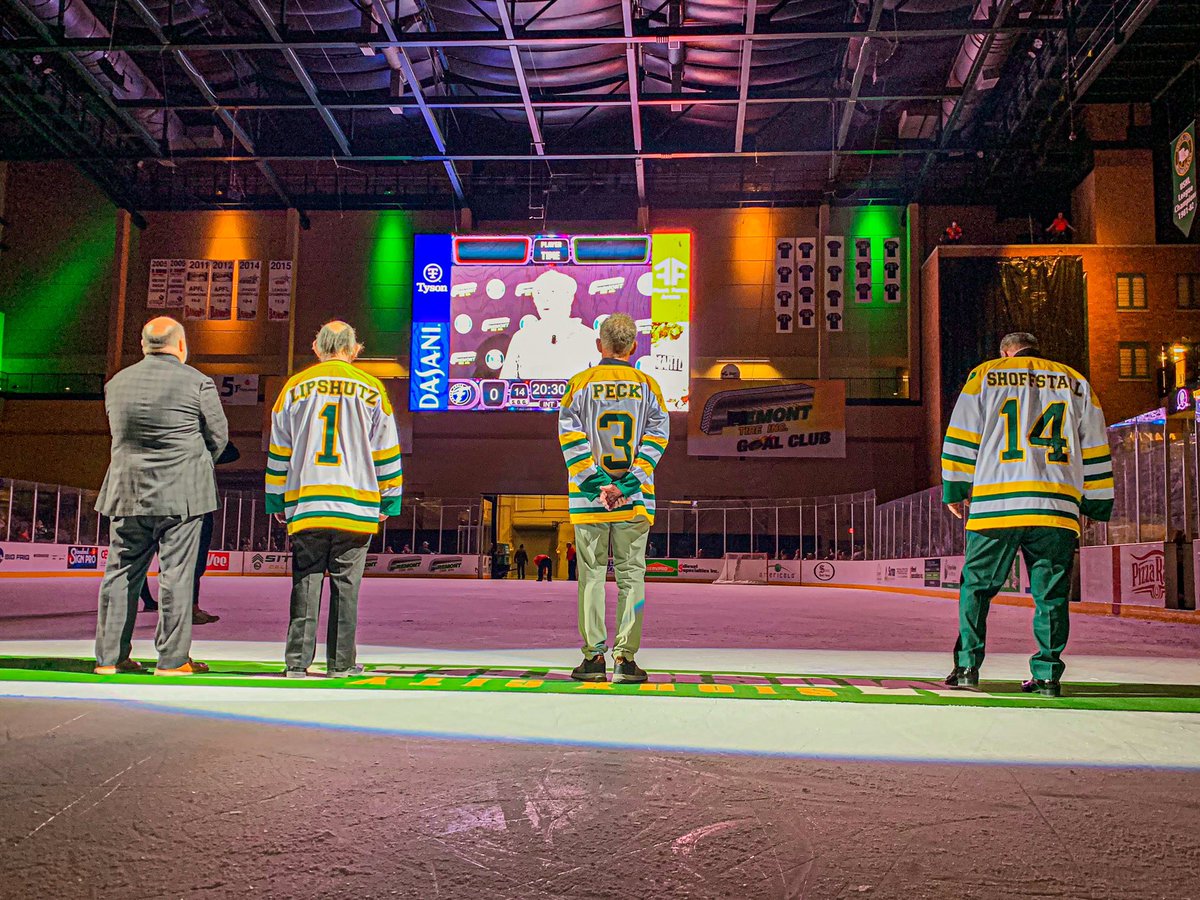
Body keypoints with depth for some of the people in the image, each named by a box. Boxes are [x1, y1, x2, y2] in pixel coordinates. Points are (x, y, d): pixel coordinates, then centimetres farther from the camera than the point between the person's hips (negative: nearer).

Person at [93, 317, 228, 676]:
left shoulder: (116, 383, 10)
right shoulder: (196, 382, -6)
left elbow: (119, 434, 15)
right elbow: (219, 435, 0)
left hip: (127, 491, 5)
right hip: (180, 492, -4)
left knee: (121, 573, 12)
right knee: (176, 574, 0)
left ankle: (109, 656, 17)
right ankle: (172, 658, 5)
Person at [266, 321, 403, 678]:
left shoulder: (295, 387, 6)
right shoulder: (372, 390, 4)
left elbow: (278, 454, 9)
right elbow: (386, 455, 6)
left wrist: (277, 502, 16)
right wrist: (389, 503, 13)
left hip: (305, 507, 1)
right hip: (356, 508, -1)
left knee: (305, 586, 6)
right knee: (346, 586, 5)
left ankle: (297, 661, 7)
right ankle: (341, 662, 9)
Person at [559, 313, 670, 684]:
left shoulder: (580, 384, 3)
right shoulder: (648, 386, 6)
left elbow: (571, 440, -5)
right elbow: (655, 440, -3)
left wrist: (599, 484, -7)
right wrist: (626, 485, -8)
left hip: (589, 498, 0)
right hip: (635, 500, 1)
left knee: (592, 575, 7)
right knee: (631, 575, 5)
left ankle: (594, 656, 7)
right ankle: (625, 658, 3)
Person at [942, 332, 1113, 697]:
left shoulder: (985, 374, 11)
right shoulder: (1076, 382, 17)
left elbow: (961, 437, 5)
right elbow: (1095, 449, 16)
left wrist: (954, 491, 11)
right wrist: (1096, 505, 21)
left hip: (995, 503, -1)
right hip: (1058, 508, 2)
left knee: (977, 585, 8)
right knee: (1050, 592, 8)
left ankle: (967, 666, 5)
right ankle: (1047, 675, 7)